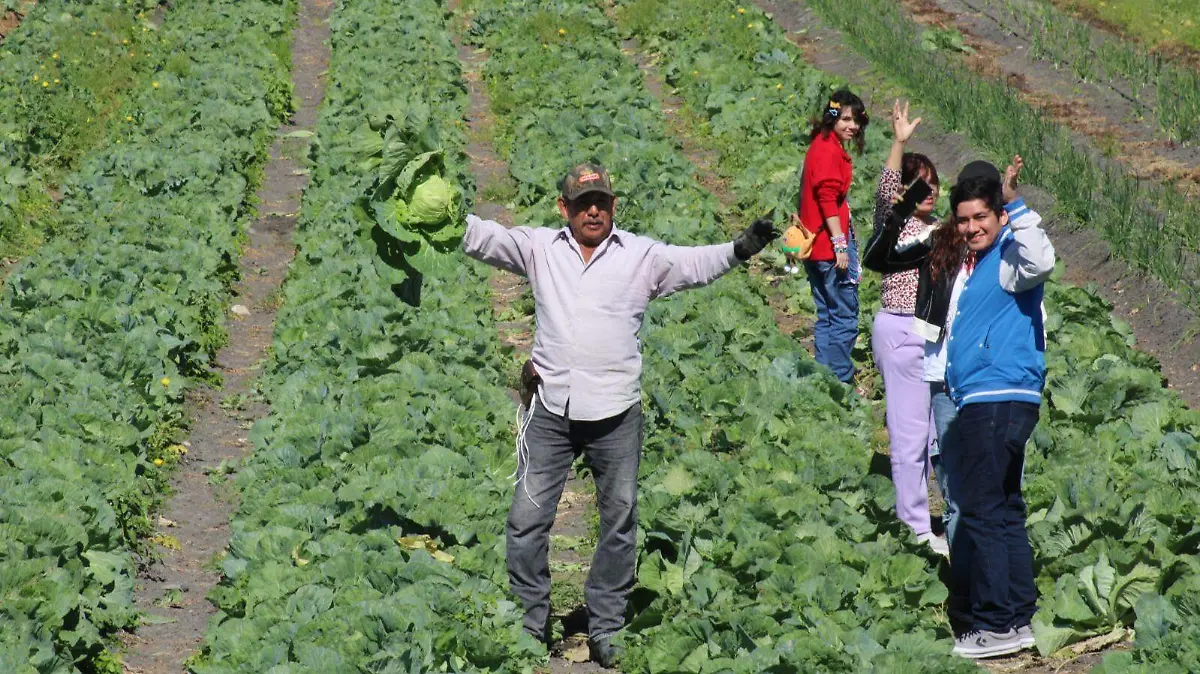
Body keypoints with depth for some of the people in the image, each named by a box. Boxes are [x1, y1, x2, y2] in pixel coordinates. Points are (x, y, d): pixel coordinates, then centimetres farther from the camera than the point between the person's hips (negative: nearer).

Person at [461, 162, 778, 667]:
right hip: (550, 409, 0)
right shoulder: (540, 247, 5)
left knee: (620, 522, 7)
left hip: (616, 413, 0)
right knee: (527, 519, 2)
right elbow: (484, 237, 1)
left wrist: (739, 249, -21)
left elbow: (695, 263, -4)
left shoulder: (642, 255, 2)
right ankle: (529, 627, 13)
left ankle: (605, 630, 20)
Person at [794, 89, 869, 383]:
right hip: (830, 242, -10)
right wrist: (840, 244, -21)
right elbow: (827, 198, -19)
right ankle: (840, 382, -6)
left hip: (818, 246, 10)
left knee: (827, 318, 14)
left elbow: (810, 194, 21)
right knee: (845, 318, -7)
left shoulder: (824, 146, 17)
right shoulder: (829, 149, -13)